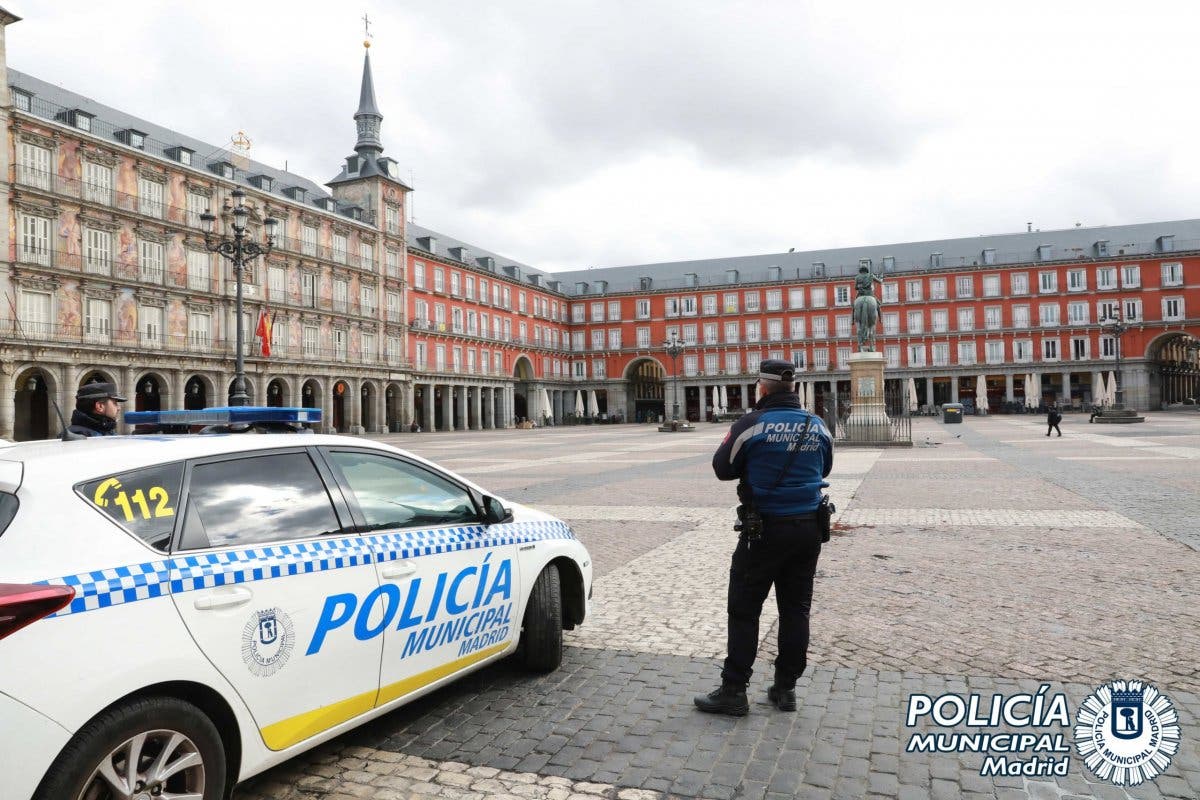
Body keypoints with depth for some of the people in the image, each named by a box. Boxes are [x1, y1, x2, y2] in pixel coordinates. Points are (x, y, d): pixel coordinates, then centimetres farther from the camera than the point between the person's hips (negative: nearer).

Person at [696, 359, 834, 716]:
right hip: (808, 527, 5)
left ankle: (733, 691, 8)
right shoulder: (818, 426, 2)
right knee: (796, 609, 13)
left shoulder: (751, 424, -13)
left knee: (744, 609, 4)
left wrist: (730, 441, 12)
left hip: (765, 529, -5)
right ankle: (786, 688, 21)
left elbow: (723, 469, -4)